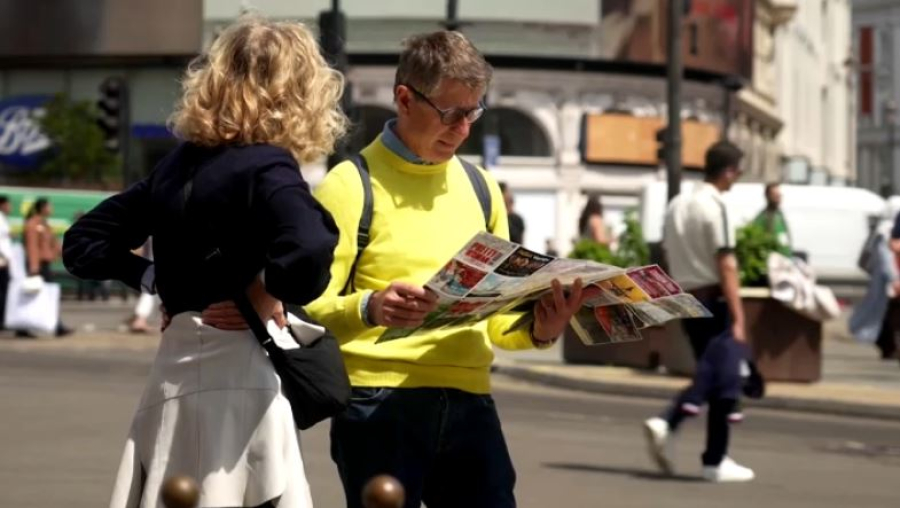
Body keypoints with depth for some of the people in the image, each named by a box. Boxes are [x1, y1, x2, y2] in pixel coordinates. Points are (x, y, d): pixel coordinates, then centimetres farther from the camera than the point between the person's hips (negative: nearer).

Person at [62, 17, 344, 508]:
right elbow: (309, 252, -30)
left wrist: (157, 279, 8)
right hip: (236, 372, -7)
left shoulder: (178, 164, 11)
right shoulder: (266, 168, -11)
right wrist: (270, 297, -11)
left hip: (172, 368, 7)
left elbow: (83, 244, 17)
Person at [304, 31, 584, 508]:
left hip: (469, 404, 5)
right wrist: (369, 308, -28)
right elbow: (309, 308, -8)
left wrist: (537, 330, -2)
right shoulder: (352, 185, -1)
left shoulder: (480, 187, 17)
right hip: (379, 405, -5)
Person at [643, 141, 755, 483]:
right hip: (714, 300, -8)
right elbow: (726, 266, -17)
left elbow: (668, 256, 13)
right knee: (724, 381, -1)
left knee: (708, 376, 15)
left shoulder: (676, 205, 11)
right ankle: (715, 462, -2)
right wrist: (738, 318, -17)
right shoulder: (716, 207, -13)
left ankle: (666, 424, -4)